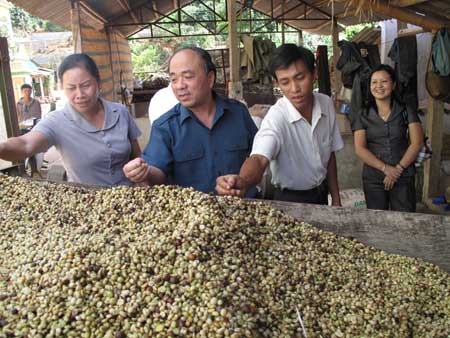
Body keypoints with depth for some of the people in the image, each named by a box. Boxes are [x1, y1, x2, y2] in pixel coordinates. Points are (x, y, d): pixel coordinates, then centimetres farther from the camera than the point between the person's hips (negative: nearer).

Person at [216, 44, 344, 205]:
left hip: (322, 194, 5)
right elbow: (260, 158, -44)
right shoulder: (276, 118, -27)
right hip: (290, 201, -5)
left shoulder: (326, 104, -11)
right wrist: (243, 181, -65)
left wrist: (336, 198, 4)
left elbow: (330, 155, 1)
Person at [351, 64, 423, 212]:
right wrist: (385, 168, -15)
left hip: (404, 178, 0)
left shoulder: (406, 111, 4)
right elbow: (360, 149, -5)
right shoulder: (362, 116, 3)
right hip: (373, 179, 0)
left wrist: (398, 168, -12)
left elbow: (417, 143, -3)